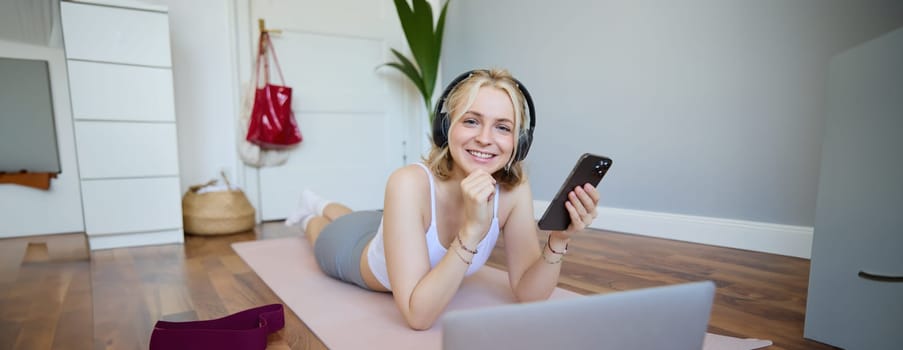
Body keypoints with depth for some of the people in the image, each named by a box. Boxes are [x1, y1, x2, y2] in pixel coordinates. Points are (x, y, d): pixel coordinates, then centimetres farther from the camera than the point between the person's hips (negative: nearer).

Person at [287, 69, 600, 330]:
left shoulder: (515, 190, -32)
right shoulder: (409, 183, -45)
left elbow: (529, 294, -26)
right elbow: (417, 315, -46)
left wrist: (559, 239, -43)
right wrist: (471, 231, -54)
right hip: (355, 249, -4)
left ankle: (322, 206, 65)